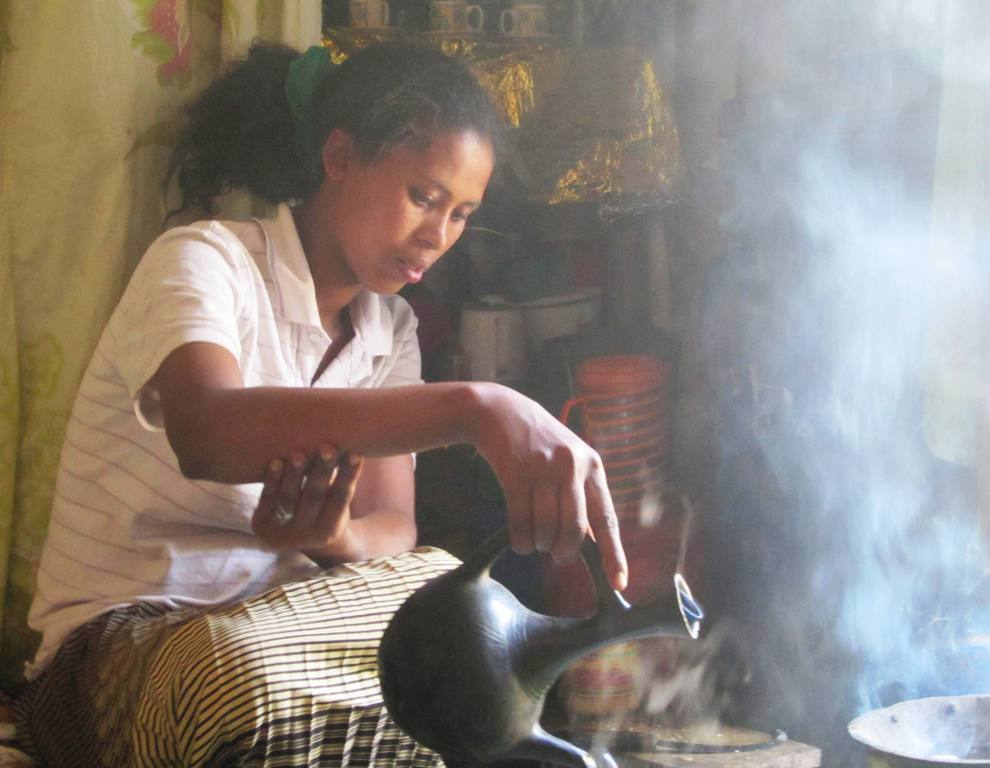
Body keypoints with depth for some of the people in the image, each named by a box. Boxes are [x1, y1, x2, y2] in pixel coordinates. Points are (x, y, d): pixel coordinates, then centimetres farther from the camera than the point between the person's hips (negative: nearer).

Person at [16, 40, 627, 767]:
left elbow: (394, 528, -2)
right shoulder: (204, 262, -12)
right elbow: (207, 433, -36)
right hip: (124, 636, -6)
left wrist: (335, 539, -30)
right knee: (238, 672, -41)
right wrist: (474, 408, -47)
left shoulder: (391, 330, 10)